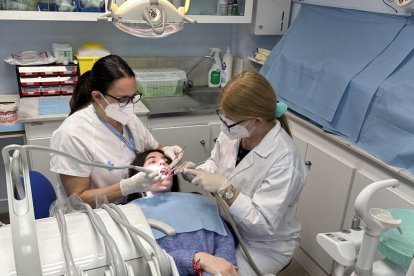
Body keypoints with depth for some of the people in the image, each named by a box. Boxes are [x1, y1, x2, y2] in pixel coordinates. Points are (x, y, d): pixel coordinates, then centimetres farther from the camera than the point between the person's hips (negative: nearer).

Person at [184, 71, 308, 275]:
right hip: (227, 226, 6)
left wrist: (225, 189, -33)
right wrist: (196, 172, -14)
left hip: (264, 246, -5)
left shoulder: (284, 160, -31)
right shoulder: (233, 131, -13)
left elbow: (263, 223, -27)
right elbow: (215, 162, 6)